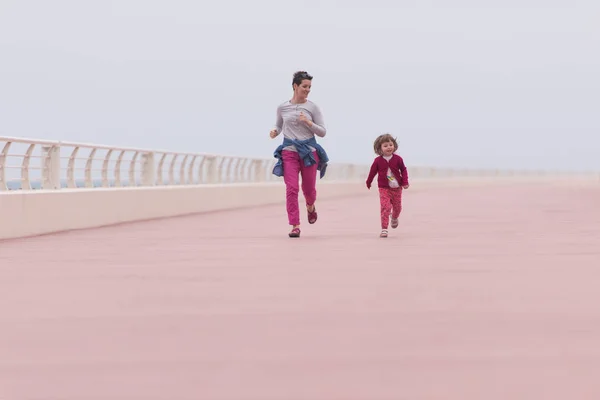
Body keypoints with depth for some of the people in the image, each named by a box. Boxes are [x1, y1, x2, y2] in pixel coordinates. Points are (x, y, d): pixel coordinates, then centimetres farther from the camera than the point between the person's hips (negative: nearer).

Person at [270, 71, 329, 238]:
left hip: (309, 151, 0)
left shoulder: (312, 107, -1)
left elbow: (323, 132, 0)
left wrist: (308, 122, -16)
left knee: (308, 188, 10)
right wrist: (275, 132, -4)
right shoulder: (282, 107, 3)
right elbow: (279, 126, 19)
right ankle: (295, 226, -7)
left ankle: (310, 207, 46)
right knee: (291, 188, -12)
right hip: (289, 151, 0)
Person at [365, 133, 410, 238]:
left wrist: (405, 182, -6)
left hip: (397, 188, 2)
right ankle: (384, 229, -12)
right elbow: (372, 172, 6)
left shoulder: (397, 159, -5)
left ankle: (394, 218, 50)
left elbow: (403, 170, 3)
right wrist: (368, 183, 17)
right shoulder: (378, 161, -7)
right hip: (384, 188, -2)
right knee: (385, 207, -15)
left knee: (397, 207, 15)